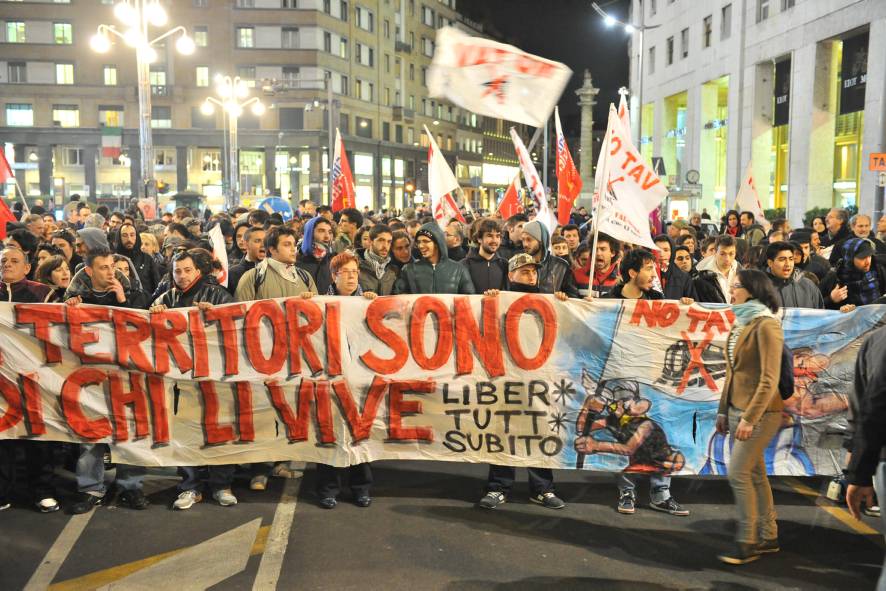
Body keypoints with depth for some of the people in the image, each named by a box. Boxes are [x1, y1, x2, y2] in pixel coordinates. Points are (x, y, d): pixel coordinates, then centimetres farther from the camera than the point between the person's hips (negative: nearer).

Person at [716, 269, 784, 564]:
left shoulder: (766, 325, -15)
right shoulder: (740, 323, 11)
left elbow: (770, 379, -19)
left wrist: (749, 418, -21)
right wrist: (723, 410, 15)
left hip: (760, 412, -8)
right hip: (737, 409, 8)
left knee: (738, 473, -8)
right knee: (755, 474, 12)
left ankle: (747, 543, 2)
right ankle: (768, 537, 22)